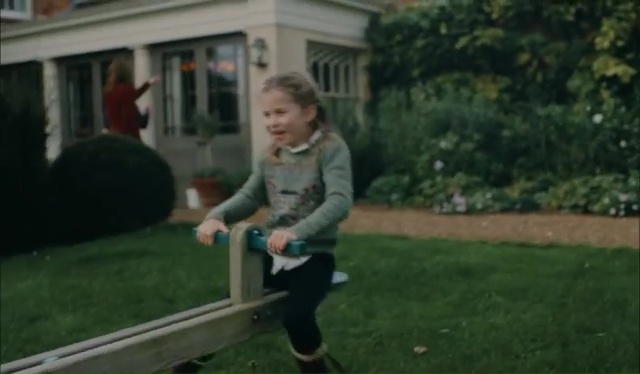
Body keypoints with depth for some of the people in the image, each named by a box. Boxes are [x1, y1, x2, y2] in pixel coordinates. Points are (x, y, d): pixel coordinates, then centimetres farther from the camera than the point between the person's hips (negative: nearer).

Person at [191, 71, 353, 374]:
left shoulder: (331, 149, -11)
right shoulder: (271, 156, 8)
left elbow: (340, 201, -24)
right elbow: (249, 196, 7)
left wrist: (296, 232, -39)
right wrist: (215, 216, -15)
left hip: (313, 255, -6)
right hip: (272, 254, 6)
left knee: (296, 316, -27)